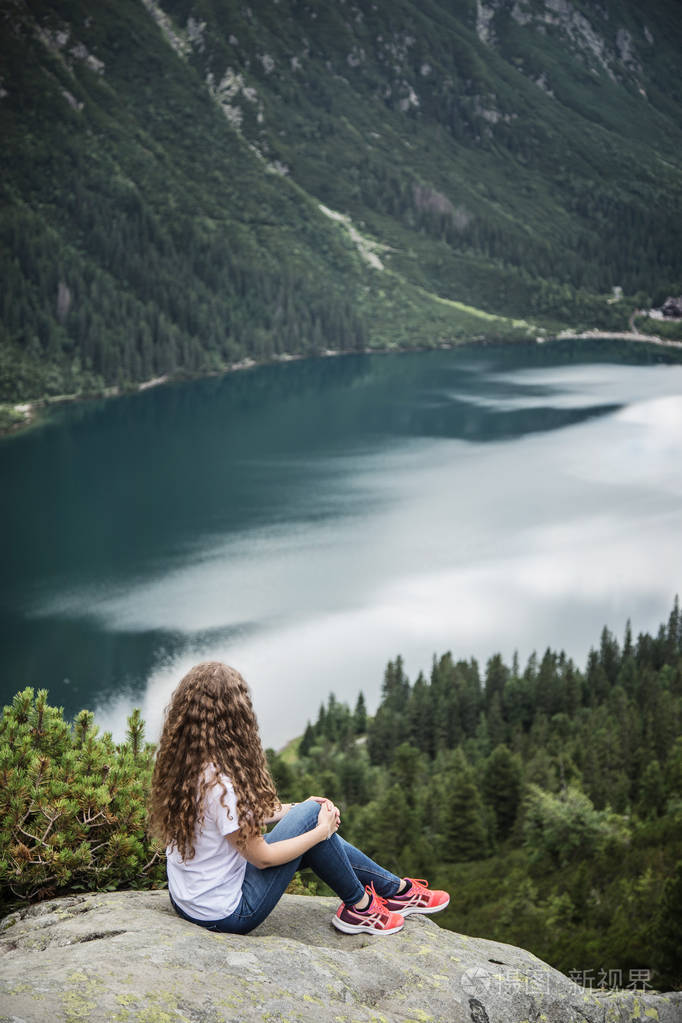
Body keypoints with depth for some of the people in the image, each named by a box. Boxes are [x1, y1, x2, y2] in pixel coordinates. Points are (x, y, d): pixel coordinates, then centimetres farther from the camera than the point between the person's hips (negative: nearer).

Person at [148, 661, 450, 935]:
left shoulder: (180, 765, -3)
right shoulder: (219, 783, -29)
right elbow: (262, 857, -19)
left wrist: (292, 810, 11)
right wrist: (322, 830, -6)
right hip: (227, 915, -9)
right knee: (311, 816, -6)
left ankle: (398, 889, 28)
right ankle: (359, 907, 14)